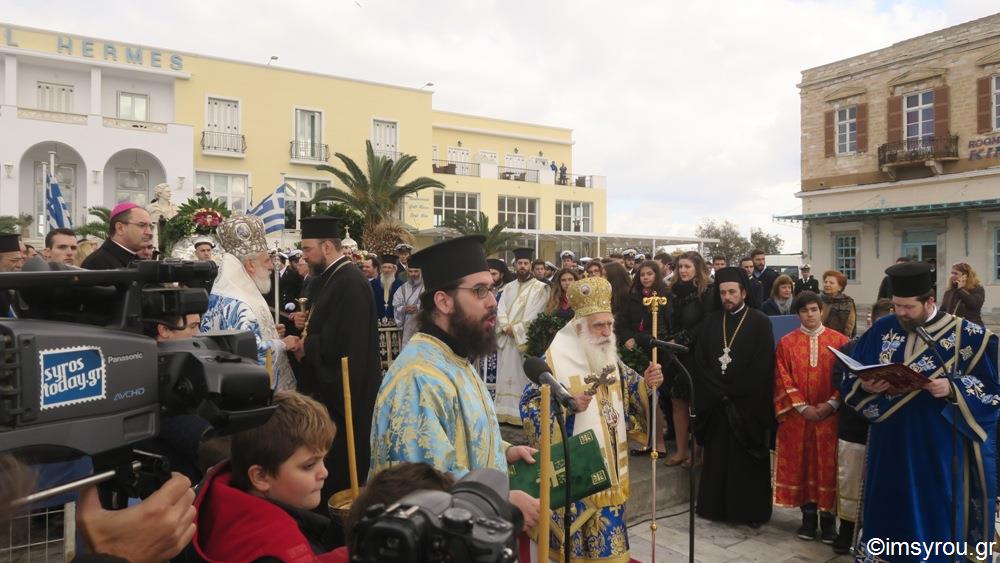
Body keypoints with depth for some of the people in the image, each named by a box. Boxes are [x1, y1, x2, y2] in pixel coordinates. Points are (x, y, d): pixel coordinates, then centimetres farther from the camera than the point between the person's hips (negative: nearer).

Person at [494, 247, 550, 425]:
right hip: (506, 339, 5)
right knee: (507, 378, 6)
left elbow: (535, 315, -9)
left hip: (526, 340, -5)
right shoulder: (508, 287, 17)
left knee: (524, 378, -6)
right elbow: (500, 310, 6)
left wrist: (515, 329, -11)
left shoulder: (540, 288, 0)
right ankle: (506, 412, 11)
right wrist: (507, 328, -11)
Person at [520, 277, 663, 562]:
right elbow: (529, 405, -15)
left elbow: (629, 392, 12)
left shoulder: (611, 358, 6)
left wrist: (646, 383, -8)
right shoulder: (556, 359, -14)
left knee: (608, 529, 15)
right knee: (575, 531, 2)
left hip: (609, 463, 6)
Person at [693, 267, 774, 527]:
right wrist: (719, 392, -8)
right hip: (715, 403, 4)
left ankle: (752, 511, 15)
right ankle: (716, 505, 19)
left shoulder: (760, 322, -4)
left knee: (747, 459, 4)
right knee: (717, 456, 9)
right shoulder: (711, 321, 7)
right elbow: (700, 361, 3)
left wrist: (733, 393, -14)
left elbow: (762, 366, -10)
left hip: (748, 405, -3)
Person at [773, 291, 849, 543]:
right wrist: (802, 407, -11)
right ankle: (808, 515, 15)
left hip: (829, 415, 0)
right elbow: (783, 379, -1)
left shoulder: (839, 340, 4)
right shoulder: (786, 342, 4)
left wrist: (831, 404, -11)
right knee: (800, 464, 4)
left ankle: (828, 517, 13)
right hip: (796, 415, 1)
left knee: (827, 464, 2)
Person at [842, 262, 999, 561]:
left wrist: (953, 389, -21)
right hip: (888, 442, 3)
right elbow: (852, 379, 6)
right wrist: (866, 386, -15)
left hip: (939, 446, -2)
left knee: (934, 513, 8)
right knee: (888, 510, 11)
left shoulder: (968, 335, -7)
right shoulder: (881, 329, 1)